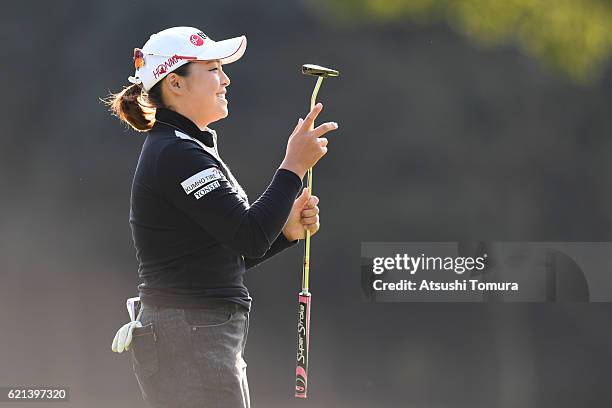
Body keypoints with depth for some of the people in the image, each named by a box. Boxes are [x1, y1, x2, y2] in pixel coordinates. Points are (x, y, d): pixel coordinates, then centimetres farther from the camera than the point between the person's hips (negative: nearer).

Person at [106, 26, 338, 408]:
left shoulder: (185, 150, 19)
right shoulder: (176, 154, -14)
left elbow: (233, 253, 21)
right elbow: (250, 237, -20)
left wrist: (288, 230, 7)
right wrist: (294, 165, -16)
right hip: (188, 341, -11)